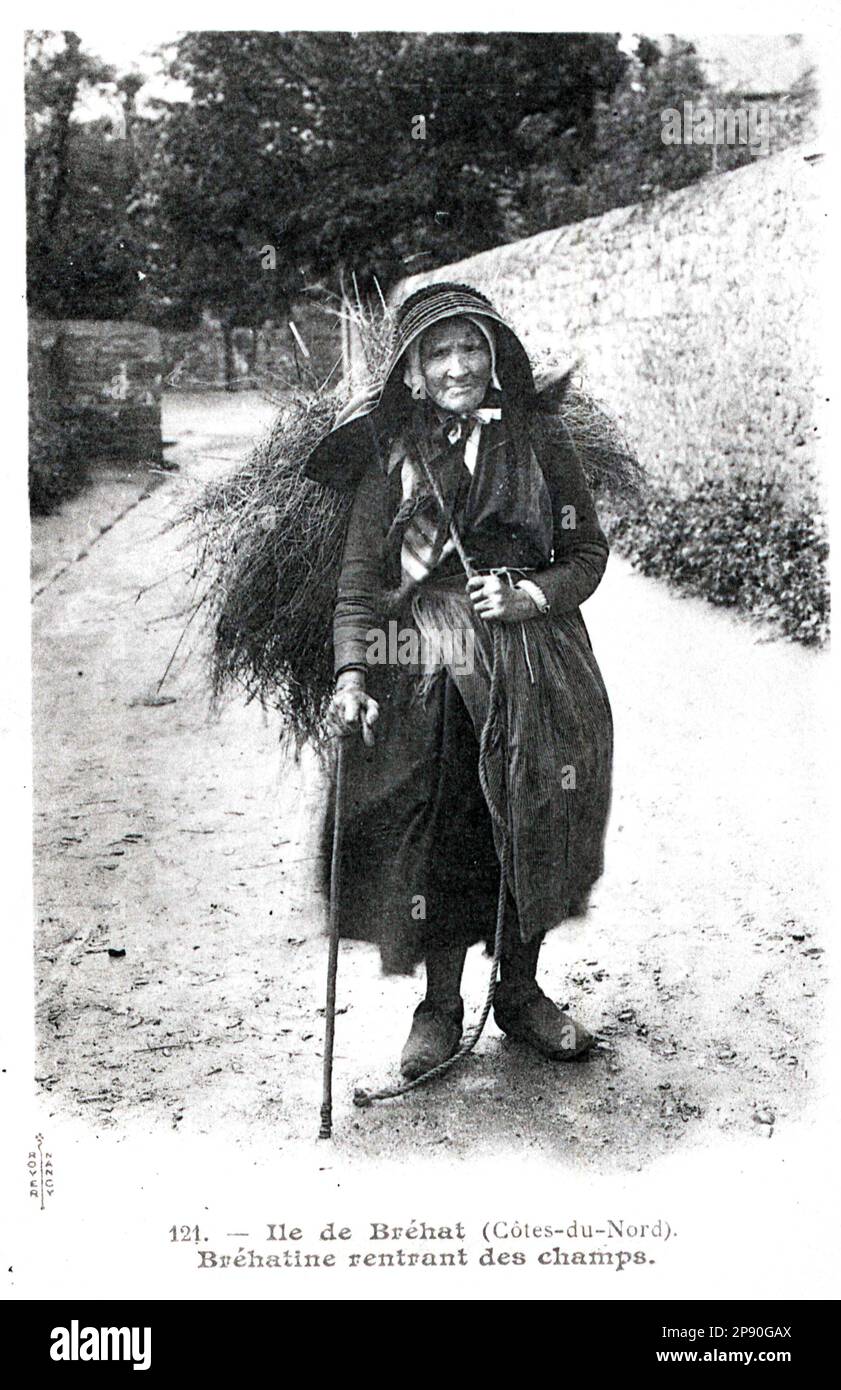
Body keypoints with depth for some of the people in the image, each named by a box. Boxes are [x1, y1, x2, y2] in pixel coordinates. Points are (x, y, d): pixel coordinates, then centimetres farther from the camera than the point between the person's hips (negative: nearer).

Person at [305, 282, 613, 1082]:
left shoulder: (537, 440, 5)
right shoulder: (392, 454, 3)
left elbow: (589, 551, 9)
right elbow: (360, 575, -2)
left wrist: (531, 595, -10)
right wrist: (352, 672, -15)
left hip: (534, 666, 2)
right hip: (427, 672, -1)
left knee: (534, 832, 8)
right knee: (437, 838, 2)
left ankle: (520, 993, 29)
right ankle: (440, 1007, 22)